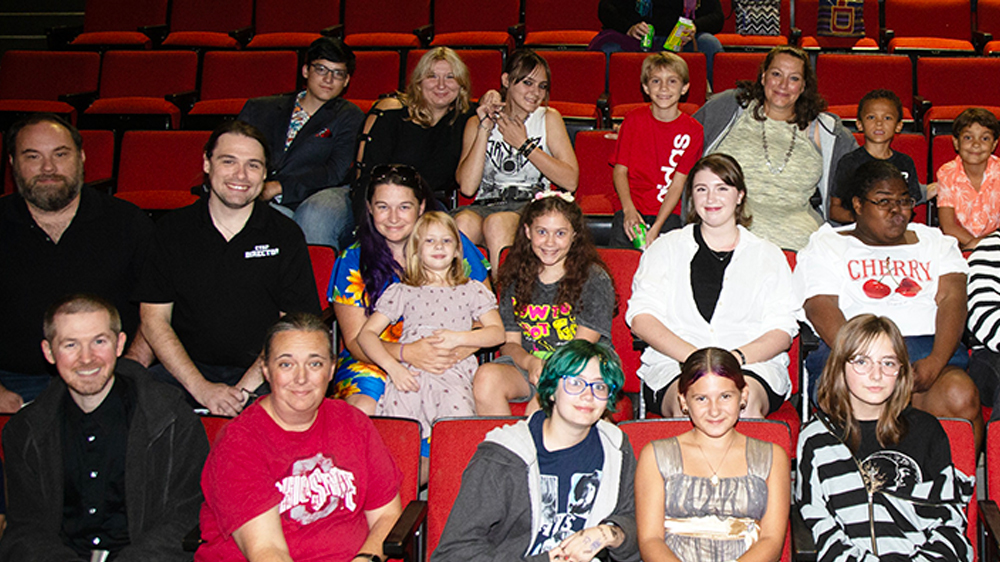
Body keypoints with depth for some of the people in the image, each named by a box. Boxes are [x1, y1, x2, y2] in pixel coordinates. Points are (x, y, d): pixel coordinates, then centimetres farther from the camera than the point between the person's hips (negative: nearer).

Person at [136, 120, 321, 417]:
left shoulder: (286, 235, 3)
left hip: (261, 373, -1)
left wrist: (245, 388, -14)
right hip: (187, 369, 1)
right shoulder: (171, 230, 6)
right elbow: (154, 319, 2)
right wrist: (201, 388, -11)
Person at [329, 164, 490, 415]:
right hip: (374, 362, 0)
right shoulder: (352, 261, -1)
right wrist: (407, 353, -23)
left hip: (447, 366, 0)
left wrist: (463, 349, -22)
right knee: (362, 407, -31)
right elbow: (356, 340, -3)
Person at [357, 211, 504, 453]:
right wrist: (393, 367, -5)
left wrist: (459, 338, -5)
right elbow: (367, 334, 13)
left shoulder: (472, 290, 23)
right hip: (409, 374, 1)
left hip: (453, 372, 0)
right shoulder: (402, 291, 22)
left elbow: (497, 332, 13)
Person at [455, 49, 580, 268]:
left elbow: (570, 181, -1)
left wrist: (524, 144, -3)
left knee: (497, 223, -35)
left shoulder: (549, 119, 13)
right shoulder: (476, 124, 14)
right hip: (485, 205, 1)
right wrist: (484, 130, -3)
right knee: (463, 222, -34)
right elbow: (467, 187, -2)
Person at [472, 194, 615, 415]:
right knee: (487, 376, -28)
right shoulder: (516, 278, 11)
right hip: (526, 365, 4)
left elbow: (583, 345, -6)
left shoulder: (595, 279, 0)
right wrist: (530, 362, -16)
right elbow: (510, 342, 8)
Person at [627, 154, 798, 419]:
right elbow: (640, 318, 4)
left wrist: (737, 357, -13)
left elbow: (783, 330, 9)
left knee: (745, 399, -35)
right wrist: (696, 357, -12)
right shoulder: (666, 248, 18)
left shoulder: (768, 255, 20)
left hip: (753, 364, 1)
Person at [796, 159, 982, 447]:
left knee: (962, 398, -31)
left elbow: (952, 300, 8)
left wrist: (935, 363, -13)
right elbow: (821, 310, 0)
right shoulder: (825, 246, 16)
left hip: (930, 349, 3)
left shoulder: (935, 242, 24)